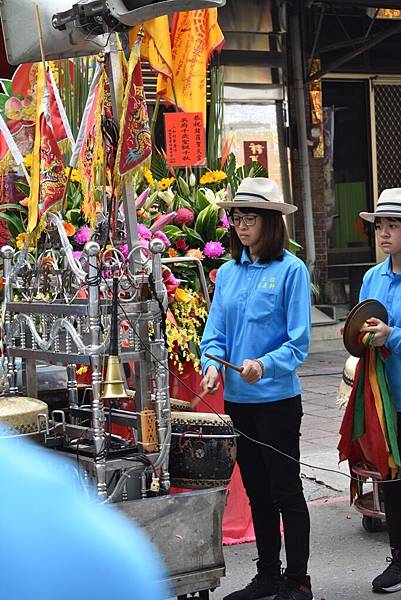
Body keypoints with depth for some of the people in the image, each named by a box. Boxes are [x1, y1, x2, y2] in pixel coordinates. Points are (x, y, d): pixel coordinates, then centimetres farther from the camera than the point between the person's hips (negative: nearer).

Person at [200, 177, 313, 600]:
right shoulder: (228, 272, 9)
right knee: (256, 491, 15)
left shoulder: (290, 270, -9)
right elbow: (215, 331, 9)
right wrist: (213, 364, -11)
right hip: (237, 398, 6)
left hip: (277, 399, -6)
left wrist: (265, 365, -29)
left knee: (286, 492, 3)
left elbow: (298, 342, -12)